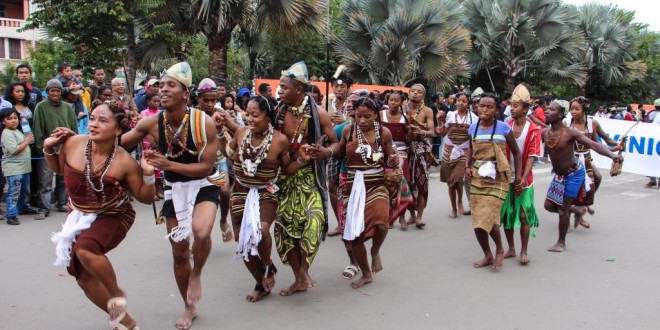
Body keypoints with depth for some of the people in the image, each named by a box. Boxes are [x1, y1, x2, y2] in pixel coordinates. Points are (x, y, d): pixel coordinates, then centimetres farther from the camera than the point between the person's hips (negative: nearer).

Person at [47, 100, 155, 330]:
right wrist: (48, 149, -8)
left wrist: (148, 175, -28)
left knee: (85, 249, -36)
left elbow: (145, 198, -12)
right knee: (83, 277, 10)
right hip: (79, 216, 5)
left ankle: (117, 293, -6)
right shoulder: (72, 144, -15)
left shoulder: (124, 162, -23)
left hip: (113, 216, -5)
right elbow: (58, 168, 9)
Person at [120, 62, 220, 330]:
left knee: (201, 232, -33)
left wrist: (169, 165, -29)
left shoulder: (203, 122, -21)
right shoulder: (151, 123, -12)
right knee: (179, 253, 11)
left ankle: (196, 275, 2)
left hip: (202, 186, -3)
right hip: (174, 190, 3)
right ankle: (189, 308, 35)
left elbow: (206, 167, -20)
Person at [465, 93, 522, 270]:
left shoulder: (503, 127, -8)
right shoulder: (473, 128, 4)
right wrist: (467, 166, 5)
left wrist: (518, 176, -2)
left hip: (498, 178, -5)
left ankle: (499, 250, 13)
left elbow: (516, 152, 1)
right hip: (478, 178, 5)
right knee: (477, 221, 6)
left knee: (488, 218, -16)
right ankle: (487, 256, 25)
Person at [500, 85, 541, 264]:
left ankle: (524, 251, 17)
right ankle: (511, 249, 25)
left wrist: (523, 179, -20)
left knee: (524, 215, 3)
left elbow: (531, 157, -12)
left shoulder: (533, 130, -9)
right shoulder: (506, 126, 1)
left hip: (524, 179, -3)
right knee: (506, 214, 9)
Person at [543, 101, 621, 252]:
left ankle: (561, 243, 15)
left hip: (574, 173, -6)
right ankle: (576, 210, 37)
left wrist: (612, 155, -44)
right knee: (549, 205, 8)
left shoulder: (570, 133, -24)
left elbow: (593, 144, -31)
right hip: (558, 174, 6)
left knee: (563, 208, -2)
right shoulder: (544, 132, -8)